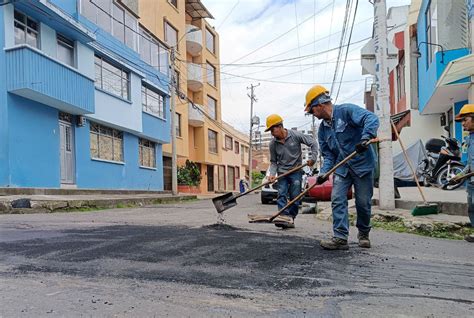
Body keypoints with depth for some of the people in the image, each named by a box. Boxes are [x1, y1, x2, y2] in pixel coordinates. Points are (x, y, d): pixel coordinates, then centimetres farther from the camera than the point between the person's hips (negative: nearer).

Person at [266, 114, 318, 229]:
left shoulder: (296, 135, -12)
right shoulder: (273, 144, -3)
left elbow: (313, 143, -5)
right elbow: (273, 161, 3)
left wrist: (313, 158, -13)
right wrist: (272, 174, -12)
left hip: (296, 171, -2)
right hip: (282, 172, 2)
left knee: (295, 197, -4)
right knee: (281, 194, -12)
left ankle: (290, 218, 3)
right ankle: (283, 216, -18)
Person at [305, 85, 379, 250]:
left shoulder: (346, 111, -13)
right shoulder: (323, 129, 9)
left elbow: (371, 118, -25)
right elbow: (328, 155, 8)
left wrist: (365, 138, -40)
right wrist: (324, 172, -7)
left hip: (362, 164, -6)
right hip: (341, 168, 6)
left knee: (363, 202, 4)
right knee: (337, 200, -7)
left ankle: (364, 233, 27)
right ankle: (340, 238, -4)